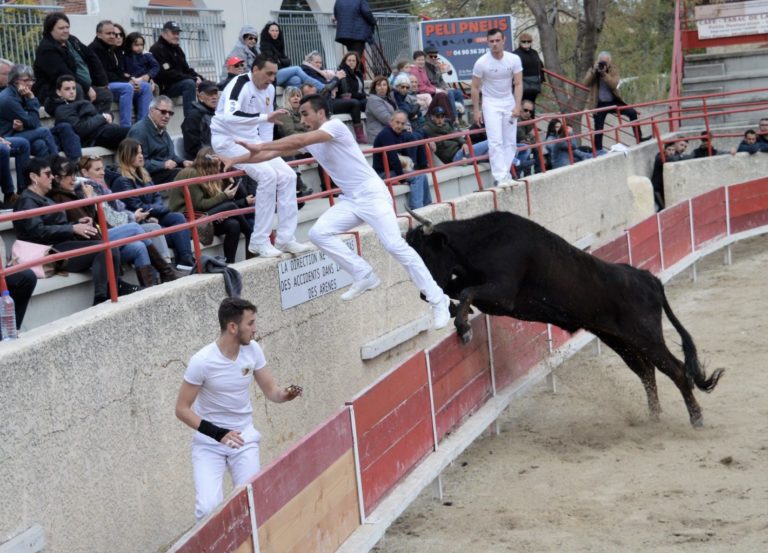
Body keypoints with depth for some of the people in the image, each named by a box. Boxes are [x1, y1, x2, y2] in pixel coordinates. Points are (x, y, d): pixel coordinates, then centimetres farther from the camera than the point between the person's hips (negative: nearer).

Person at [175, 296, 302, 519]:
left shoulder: (252, 350, -6)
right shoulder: (202, 361, -19)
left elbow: (270, 390, 6)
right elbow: (182, 409, -13)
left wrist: (285, 394, -18)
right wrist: (217, 433, -23)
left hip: (244, 437, 4)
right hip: (208, 442, -3)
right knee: (208, 508, -19)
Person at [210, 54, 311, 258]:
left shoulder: (269, 89, 4)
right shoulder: (239, 85, -21)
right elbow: (229, 116, -39)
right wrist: (265, 117, -43)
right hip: (228, 140, -8)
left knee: (287, 175, -3)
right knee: (267, 174, -25)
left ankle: (285, 239, 3)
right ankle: (259, 241, -18)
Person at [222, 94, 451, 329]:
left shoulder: (334, 126, -14)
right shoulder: (310, 138, 10)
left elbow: (299, 140, -28)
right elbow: (274, 153, 10)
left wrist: (260, 146, -24)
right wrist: (234, 160, 5)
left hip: (371, 194, -8)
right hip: (349, 200, 8)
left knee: (395, 245, -16)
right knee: (318, 233, -10)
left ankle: (438, 300, -9)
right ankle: (364, 276, -1)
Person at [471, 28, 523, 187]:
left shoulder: (514, 59, -7)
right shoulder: (481, 62, -13)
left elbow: (518, 84, -5)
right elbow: (475, 87, -4)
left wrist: (517, 106, -14)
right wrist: (476, 110, -5)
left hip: (509, 102, 3)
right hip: (491, 103, -3)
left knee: (510, 142, 3)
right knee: (495, 141, -12)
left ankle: (506, 174, 10)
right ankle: (501, 177, -15)